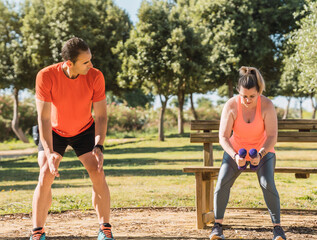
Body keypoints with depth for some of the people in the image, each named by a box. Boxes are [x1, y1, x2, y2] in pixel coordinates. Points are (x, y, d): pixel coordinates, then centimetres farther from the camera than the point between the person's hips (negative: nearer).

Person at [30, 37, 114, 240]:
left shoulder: (95, 76, -25)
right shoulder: (46, 76, -29)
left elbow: (101, 116, -19)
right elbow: (44, 118, -27)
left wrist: (99, 147, -32)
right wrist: (49, 153, -36)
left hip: (85, 130, 1)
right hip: (54, 131, -1)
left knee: (98, 174, -14)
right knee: (46, 176, -16)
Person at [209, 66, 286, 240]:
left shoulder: (267, 105, -24)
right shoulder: (231, 105, -22)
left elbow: (272, 136, -23)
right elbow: (223, 137, -22)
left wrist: (260, 154, -41)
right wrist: (234, 156, -39)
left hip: (263, 151, -1)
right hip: (236, 151, 1)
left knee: (267, 184, -25)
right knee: (222, 182, -21)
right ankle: (217, 226, -8)